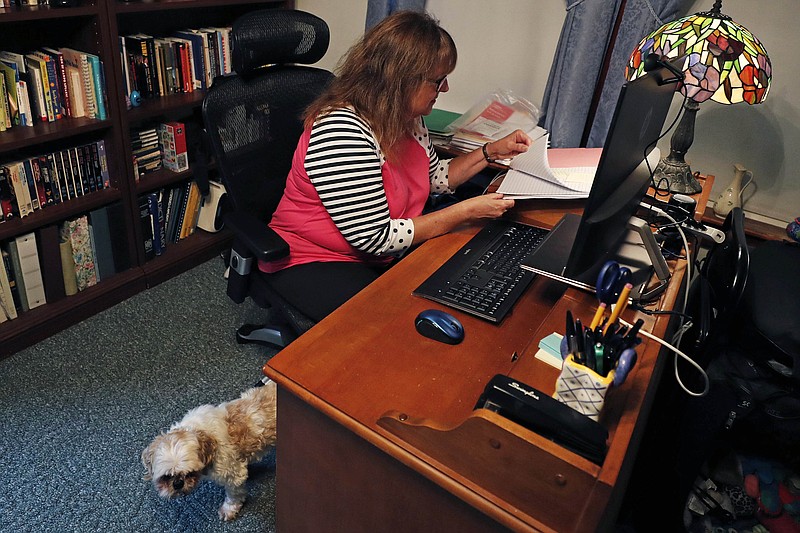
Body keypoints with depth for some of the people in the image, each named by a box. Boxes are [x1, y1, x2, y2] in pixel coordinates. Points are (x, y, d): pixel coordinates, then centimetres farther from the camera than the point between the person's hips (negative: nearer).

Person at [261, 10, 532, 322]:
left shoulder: (407, 120, 1)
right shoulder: (342, 133, -28)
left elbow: (436, 177, 19)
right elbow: (376, 238, -27)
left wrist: (491, 152, 8)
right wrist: (467, 211, -21)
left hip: (386, 253, 9)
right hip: (315, 265, -8)